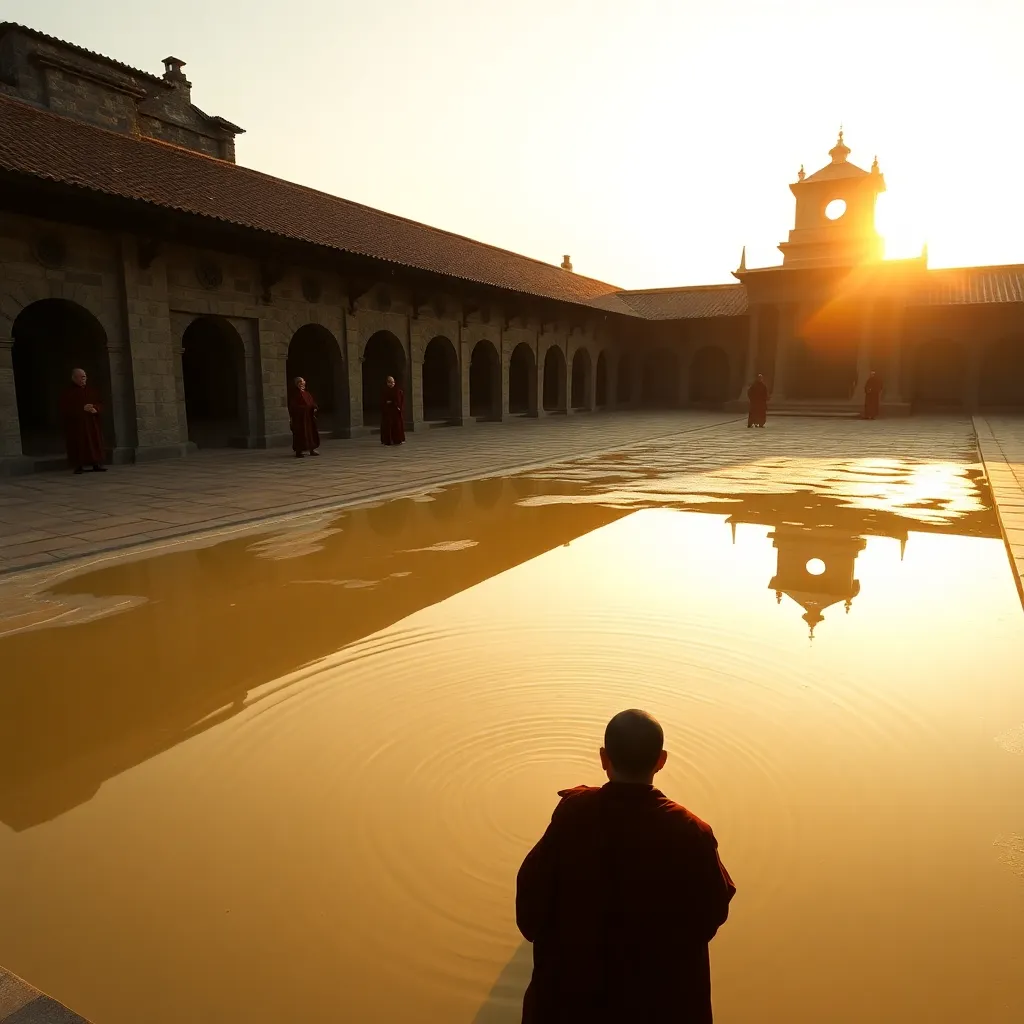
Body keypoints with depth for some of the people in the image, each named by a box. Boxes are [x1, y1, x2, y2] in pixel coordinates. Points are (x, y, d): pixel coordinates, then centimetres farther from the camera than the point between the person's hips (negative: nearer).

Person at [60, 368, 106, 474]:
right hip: (76, 423, -4)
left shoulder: (91, 389, 13)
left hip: (92, 423, 4)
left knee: (95, 443, 1)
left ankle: (96, 464, 5)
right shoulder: (67, 392, -1)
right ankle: (78, 466, -2)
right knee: (79, 444, -6)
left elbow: (100, 404, 13)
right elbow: (66, 409, -8)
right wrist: (82, 408, -17)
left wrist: (95, 408, -10)